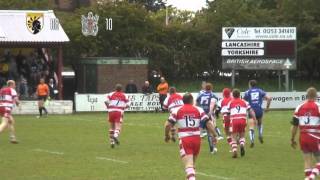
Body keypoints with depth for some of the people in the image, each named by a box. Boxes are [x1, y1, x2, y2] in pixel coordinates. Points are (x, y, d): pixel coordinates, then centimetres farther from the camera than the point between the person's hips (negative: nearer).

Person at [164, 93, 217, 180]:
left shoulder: (177, 111, 2)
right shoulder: (199, 110, 5)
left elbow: (167, 125, -2)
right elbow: (209, 123, -2)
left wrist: (167, 135, 16)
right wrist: (214, 135, 6)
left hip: (184, 140, -3)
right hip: (197, 139, 3)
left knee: (189, 165, -10)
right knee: (192, 163, 23)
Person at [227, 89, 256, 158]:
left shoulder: (230, 103, 12)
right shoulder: (244, 102, 16)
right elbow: (251, 111, 7)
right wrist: (255, 119, 7)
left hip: (234, 121, -1)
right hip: (243, 120, 1)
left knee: (234, 138, 7)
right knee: (242, 136, 18)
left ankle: (234, 150, -14)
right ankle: (242, 145, -14)